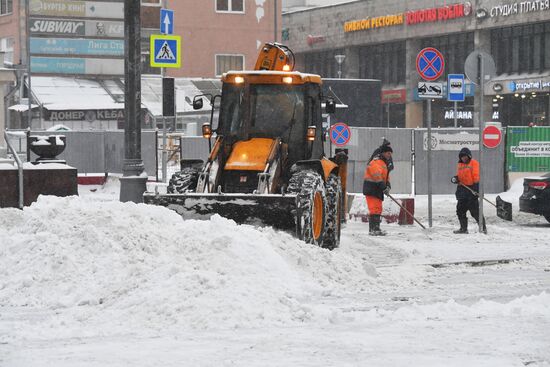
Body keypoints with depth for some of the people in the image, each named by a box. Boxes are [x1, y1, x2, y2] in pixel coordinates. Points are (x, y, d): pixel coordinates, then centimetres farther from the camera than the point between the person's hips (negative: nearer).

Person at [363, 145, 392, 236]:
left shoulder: (384, 163, 21)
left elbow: (386, 177, 20)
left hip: (377, 190, 11)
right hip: (371, 189, -11)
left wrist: (387, 186, 0)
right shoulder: (376, 162, -13)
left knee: (378, 209, 14)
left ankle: (375, 228, 21)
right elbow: (377, 175, -22)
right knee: (375, 208, -15)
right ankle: (374, 229, -18)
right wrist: (383, 187, -22)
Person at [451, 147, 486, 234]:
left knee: (475, 210, -9)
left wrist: (476, 186, -18)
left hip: (471, 189, -7)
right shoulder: (460, 165, 18)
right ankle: (463, 228, 16)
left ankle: (483, 227, -3)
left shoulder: (474, 163, -3)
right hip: (462, 190, 8)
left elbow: (476, 176, -9)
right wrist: (455, 179, 2)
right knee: (460, 210, 7)